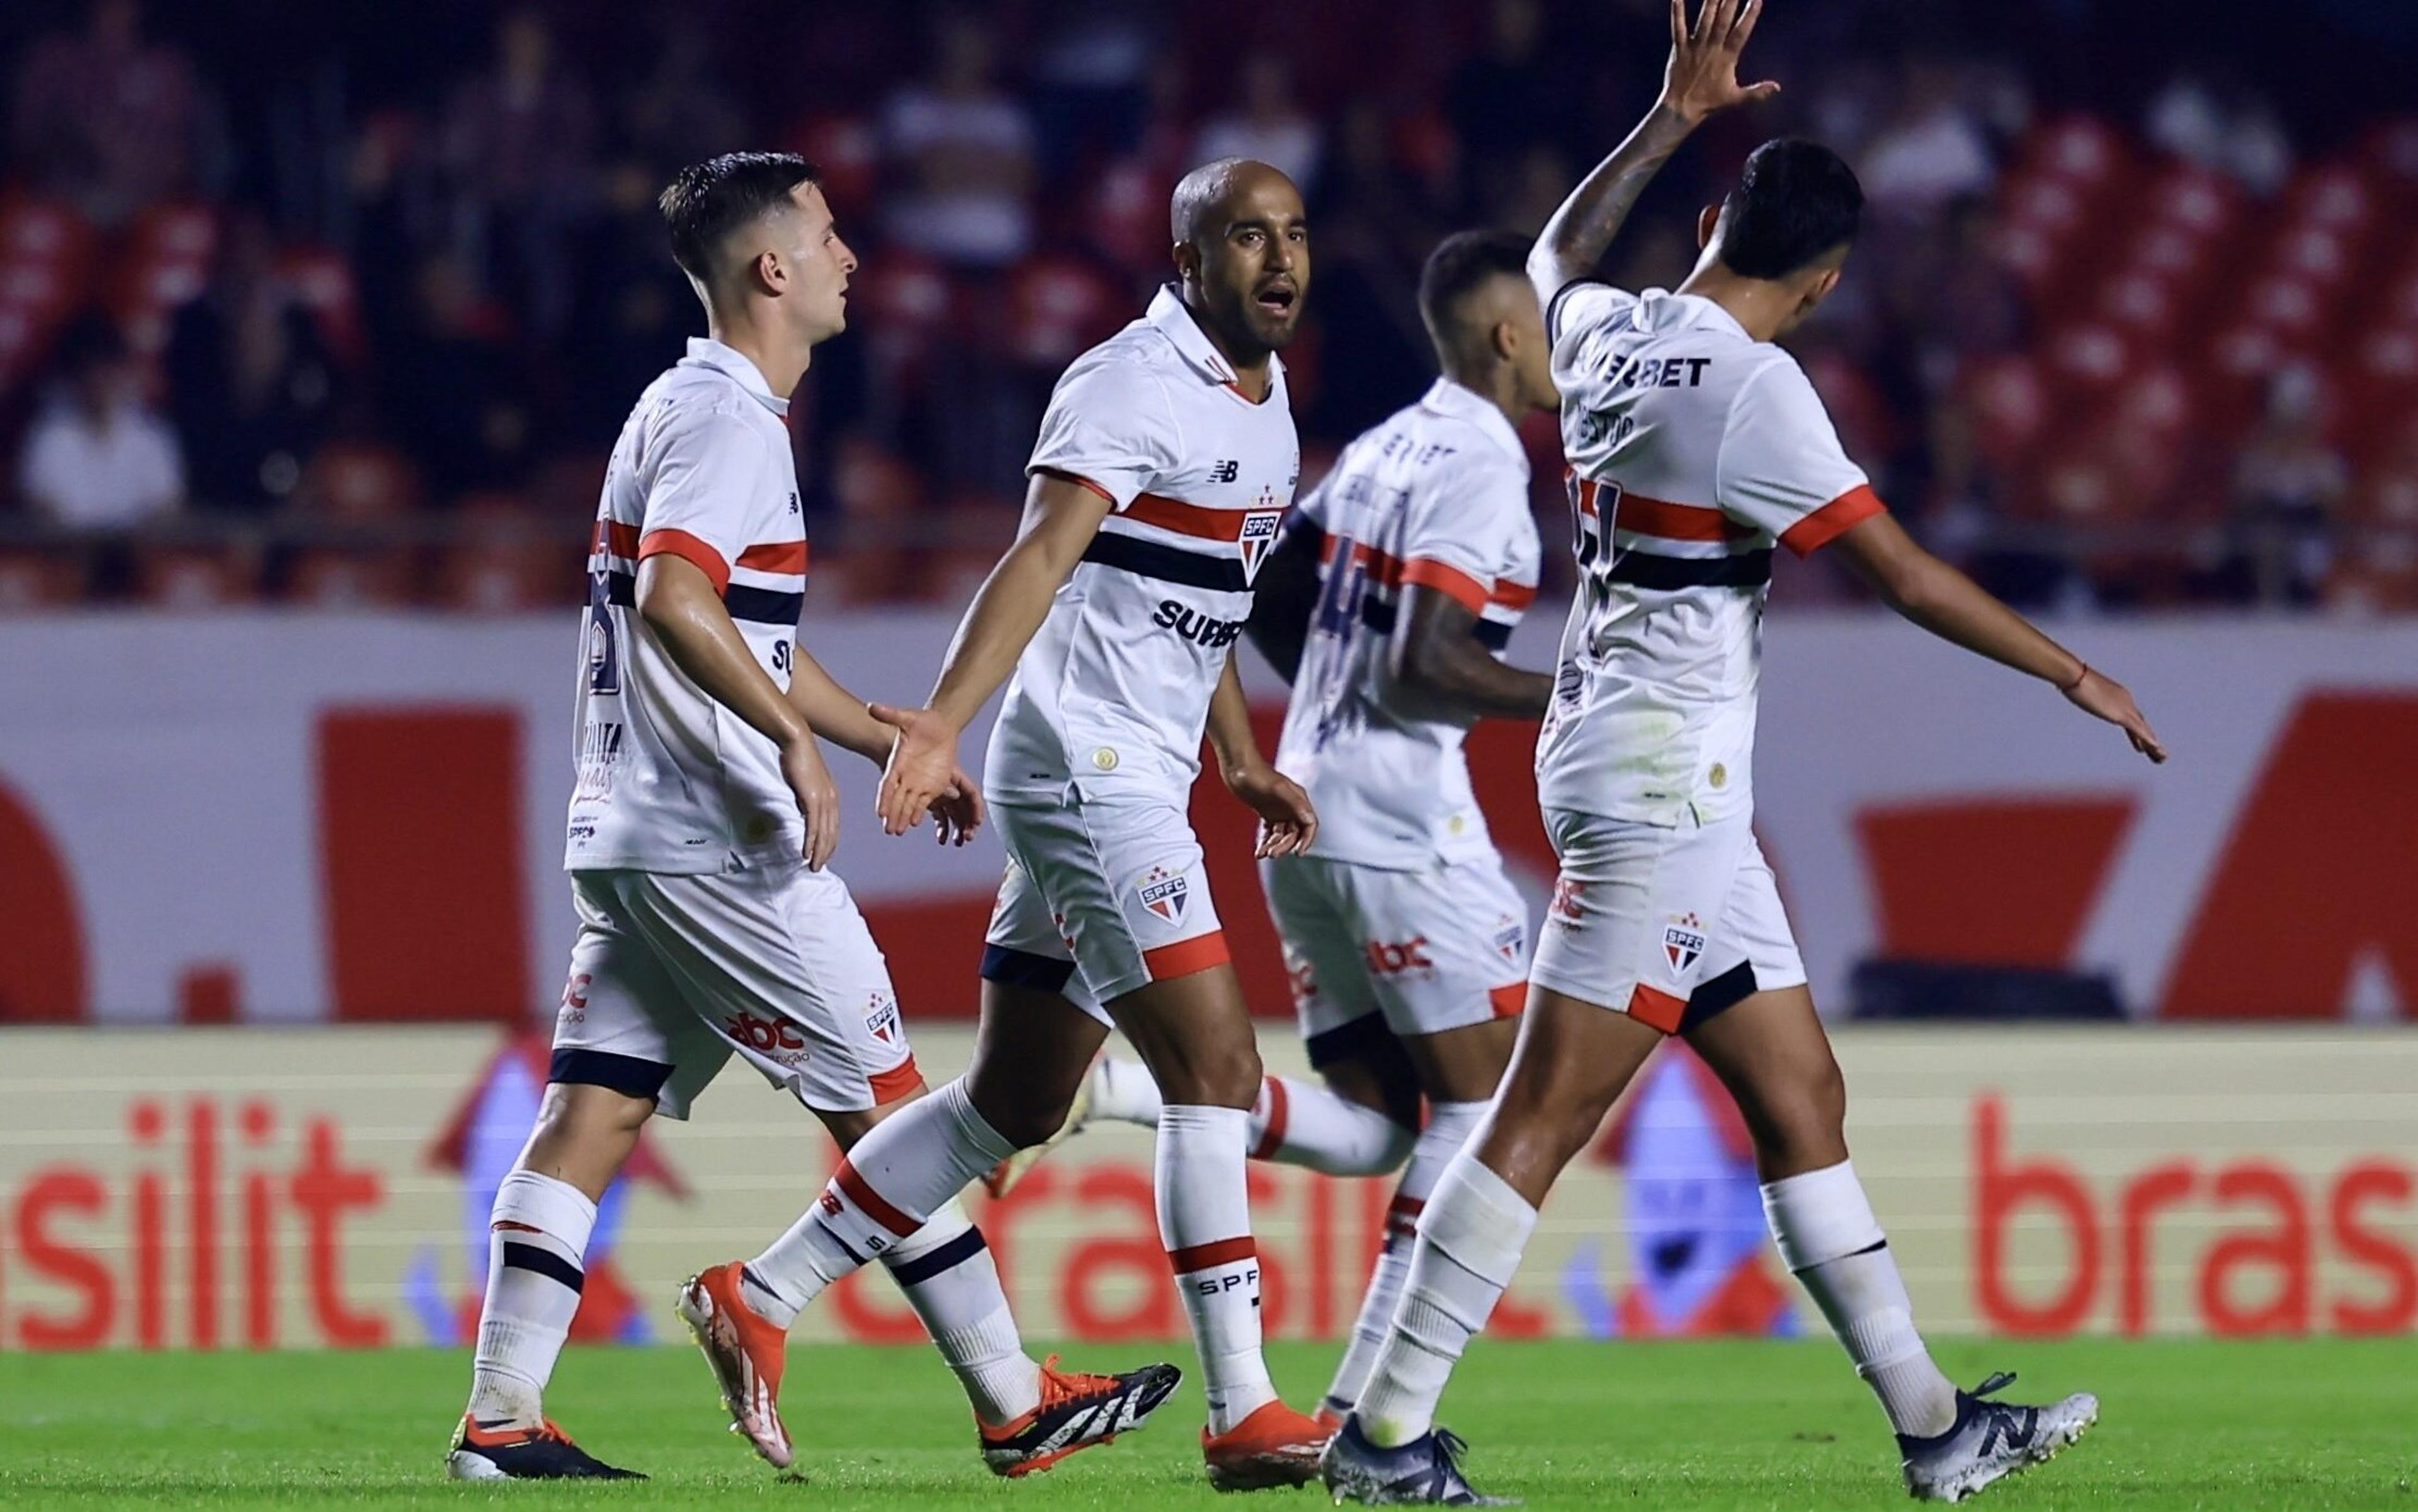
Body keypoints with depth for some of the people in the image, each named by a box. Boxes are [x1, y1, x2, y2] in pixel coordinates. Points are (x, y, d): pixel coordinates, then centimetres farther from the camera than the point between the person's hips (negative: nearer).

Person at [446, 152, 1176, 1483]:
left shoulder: (693, 410, 21)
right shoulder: (726, 419, -11)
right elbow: (676, 599, -27)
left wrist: (901, 747, 31)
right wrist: (795, 742, -27)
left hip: (633, 835, 10)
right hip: (716, 838, -10)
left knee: (594, 1111, 2)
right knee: (884, 1109, -1)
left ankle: (501, 1415, -5)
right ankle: (1016, 1406, 5)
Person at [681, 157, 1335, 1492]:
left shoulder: (1263, 403, 16)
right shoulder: (1133, 384, -14)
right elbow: (1040, 558, -26)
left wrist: (1243, 765, 25)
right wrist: (945, 722, -37)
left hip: (1136, 782, 10)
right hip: (1085, 768, -10)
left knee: (1015, 1104, 12)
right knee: (1214, 1067, -13)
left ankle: (759, 1295, 19)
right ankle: (1242, 1415, -13)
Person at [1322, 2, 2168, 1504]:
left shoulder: (1610, 333, 7)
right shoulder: (1753, 388, -15)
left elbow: (1560, 253, 34)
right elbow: (1911, 578, -13)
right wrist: (2076, 674, -3)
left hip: (1650, 775, 9)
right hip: (1665, 775, -9)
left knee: (1802, 1098, 10)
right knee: (1547, 1118, -9)